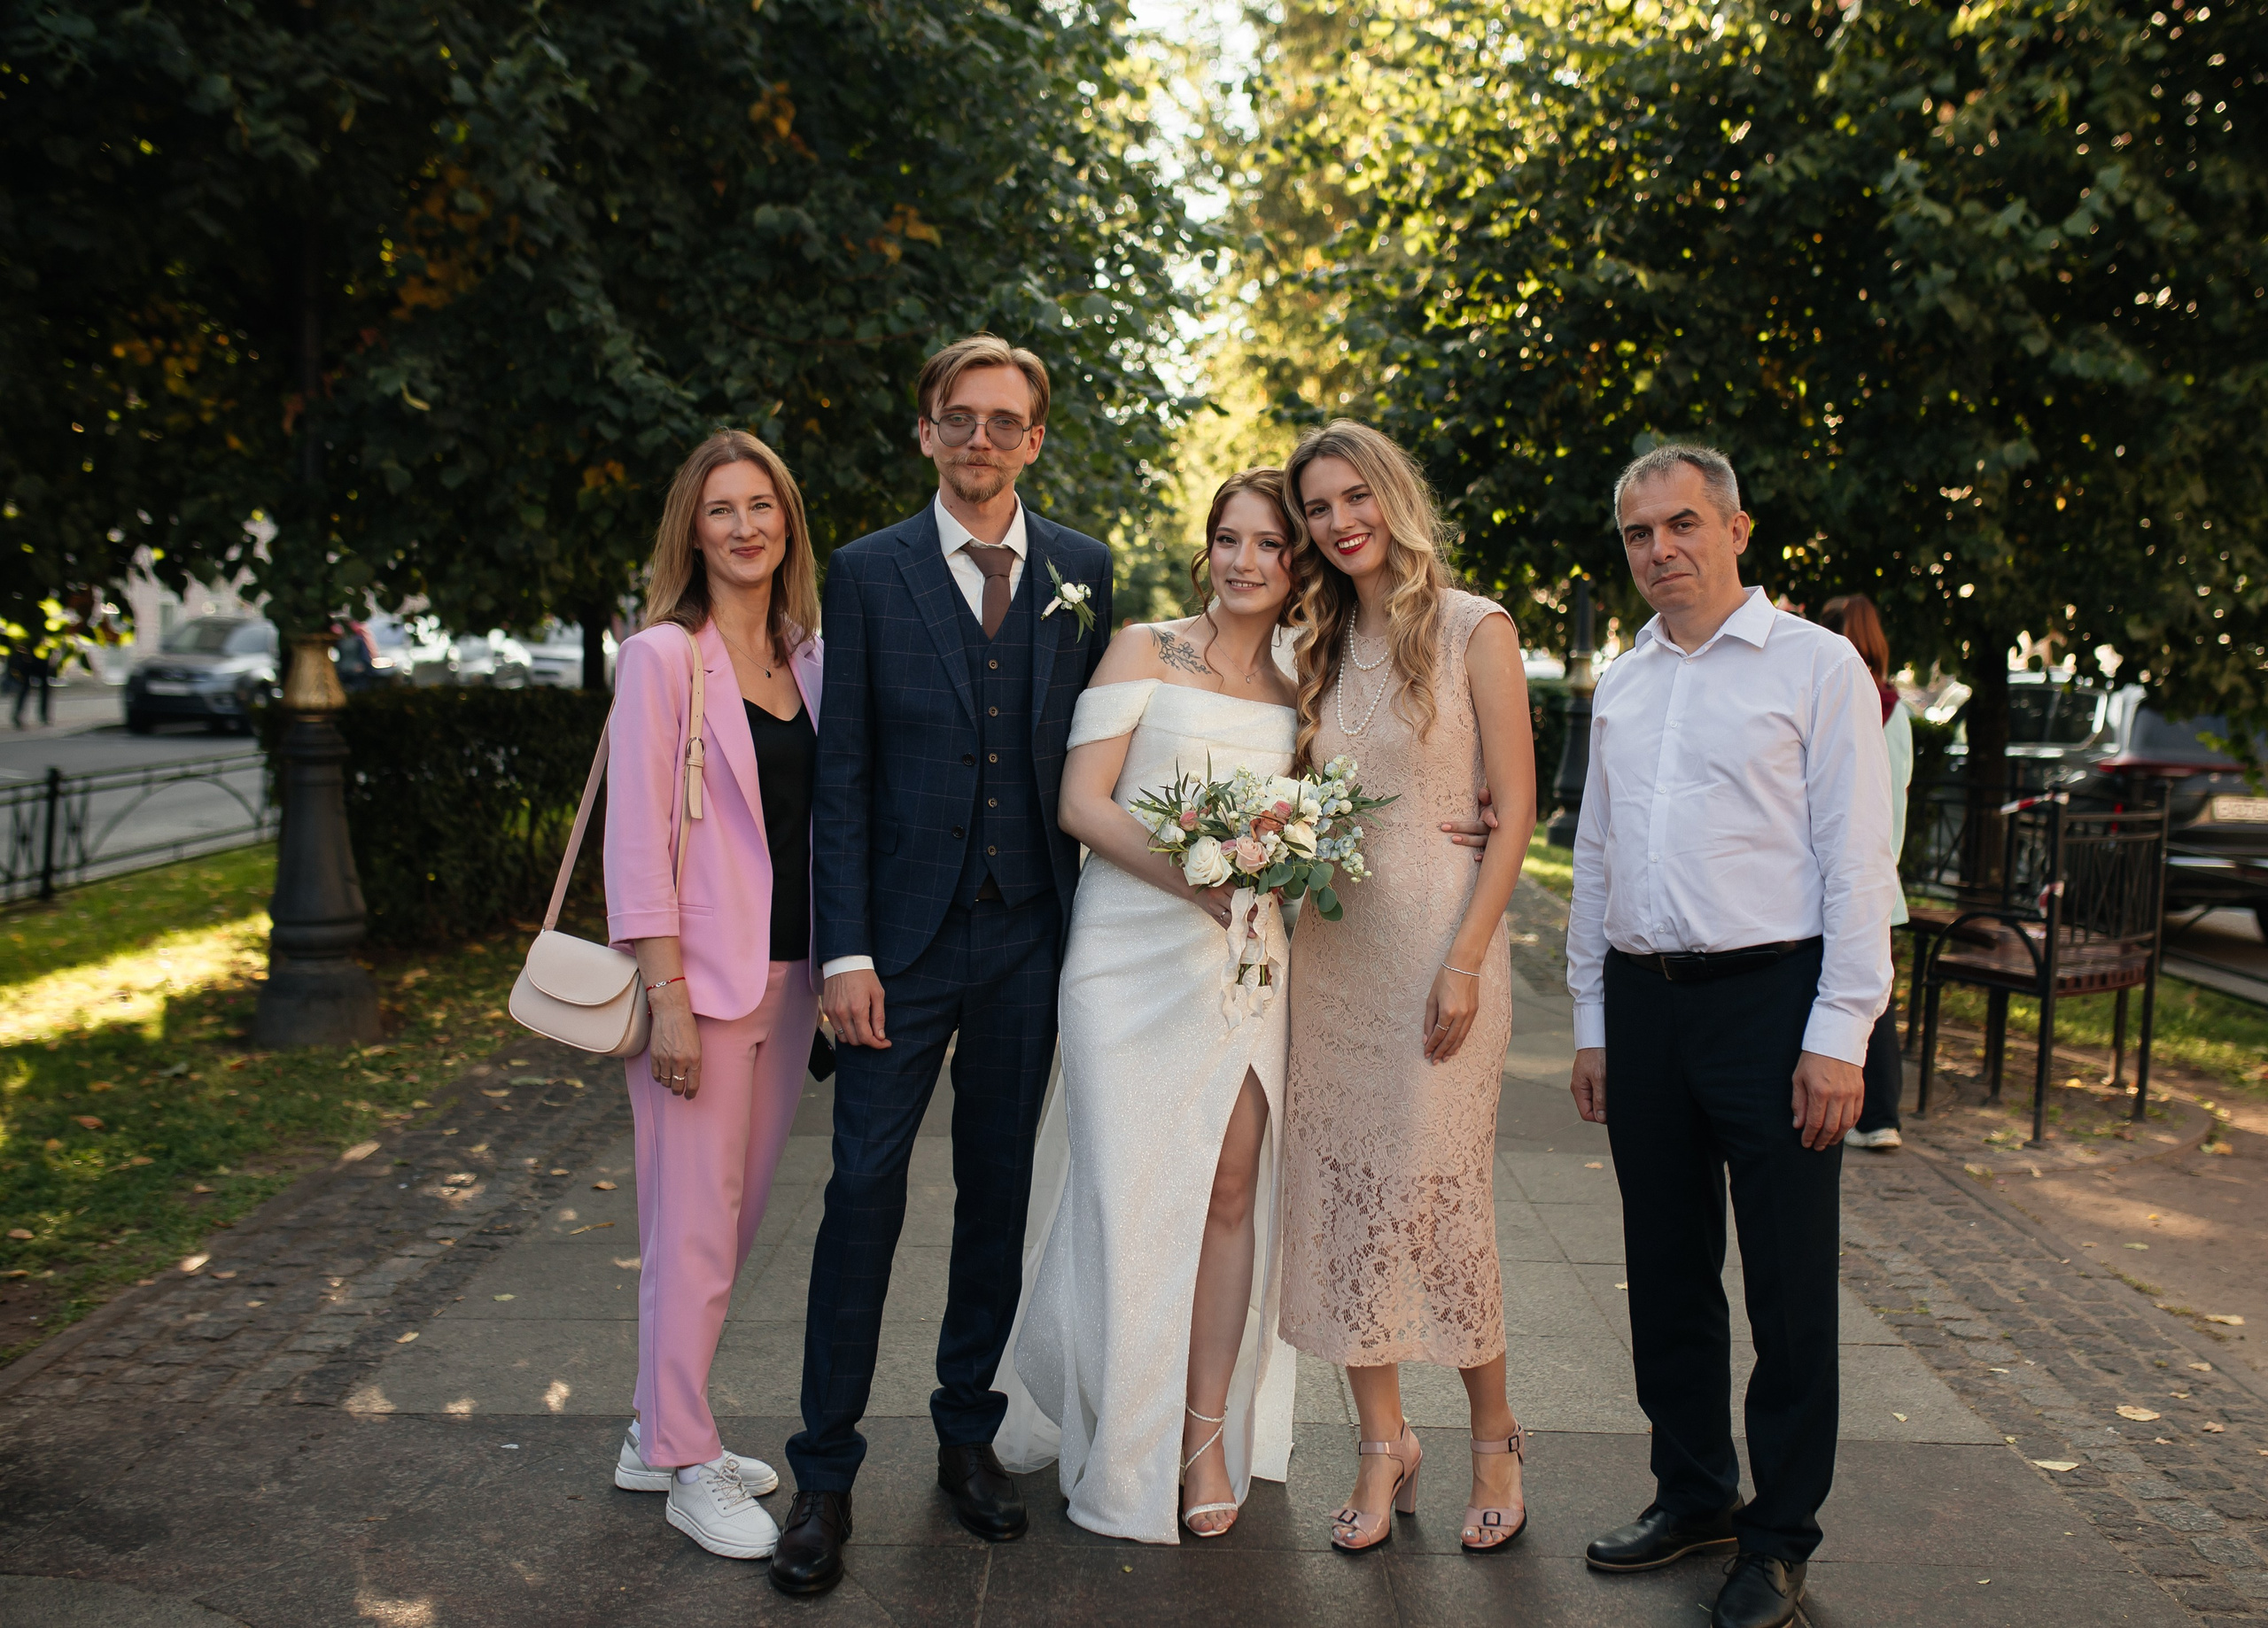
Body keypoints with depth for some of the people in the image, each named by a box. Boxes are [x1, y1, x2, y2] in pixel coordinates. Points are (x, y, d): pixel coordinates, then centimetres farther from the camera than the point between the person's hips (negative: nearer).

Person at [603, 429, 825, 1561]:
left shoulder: (807, 657, 10)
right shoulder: (663, 657, -7)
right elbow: (636, 837, -11)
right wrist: (668, 995, -16)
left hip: (789, 976, 6)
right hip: (703, 976, -6)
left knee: (737, 1214, 14)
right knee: (694, 1225, 1)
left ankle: (659, 1432, 30)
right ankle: (688, 1467, 16)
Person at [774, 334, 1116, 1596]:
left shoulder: (1084, 571, 5)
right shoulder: (869, 573, 0)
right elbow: (844, 774, -3)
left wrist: (1093, 927, 3)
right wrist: (846, 949, -9)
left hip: (1033, 936, 2)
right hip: (907, 935, -2)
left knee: (999, 1193, 12)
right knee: (866, 1191, -1)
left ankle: (970, 1431, 28)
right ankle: (826, 1471, 11)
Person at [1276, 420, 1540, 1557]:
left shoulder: (1474, 630, -3)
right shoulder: (1320, 647, 13)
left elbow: (1513, 808, -7)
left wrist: (1465, 960, -13)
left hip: (1438, 936, -5)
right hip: (1329, 941, 5)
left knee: (1435, 1194, -4)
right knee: (1339, 1191, 4)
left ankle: (1492, 1436, 18)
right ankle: (1384, 1445, 18)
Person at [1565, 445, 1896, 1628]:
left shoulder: (1815, 664, -2)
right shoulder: (1618, 687, 14)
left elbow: (1857, 860, -6)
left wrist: (1838, 1034, -12)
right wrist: (1593, 1022, 13)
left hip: (1770, 998, -5)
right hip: (1644, 1002, 5)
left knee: (1789, 1283, 3)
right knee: (1666, 1270, 12)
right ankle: (1694, 1493, 29)